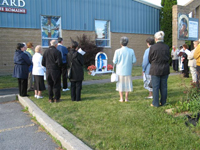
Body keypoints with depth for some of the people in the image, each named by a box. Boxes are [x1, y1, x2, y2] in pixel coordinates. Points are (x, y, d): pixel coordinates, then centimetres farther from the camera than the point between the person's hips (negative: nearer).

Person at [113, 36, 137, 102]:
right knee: (127, 84, 11)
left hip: (120, 70, -1)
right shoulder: (131, 51, -5)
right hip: (128, 70, 1)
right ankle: (126, 98, 15)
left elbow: (114, 62, -9)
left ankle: (121, 98, 11)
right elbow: (134, 61, -1)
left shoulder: (118, 51, -12)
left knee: (120, 84, 10)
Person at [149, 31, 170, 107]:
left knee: (155, 87, 4)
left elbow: (149, 59, -3)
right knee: (164, 86, 12)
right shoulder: (167, 47, -2)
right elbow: (168, 58, 7)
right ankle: (163, 102, 22)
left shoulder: (153, 47, -12)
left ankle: (155, 103, 10)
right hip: (165, 69, 4)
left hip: (155, 69, -4)